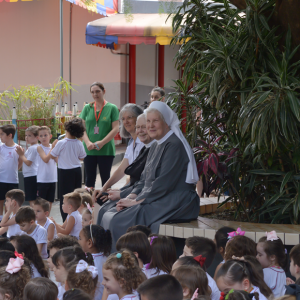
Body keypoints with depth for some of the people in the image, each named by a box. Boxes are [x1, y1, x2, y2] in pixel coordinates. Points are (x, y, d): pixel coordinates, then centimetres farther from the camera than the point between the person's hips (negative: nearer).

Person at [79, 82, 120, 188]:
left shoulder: (112, 108, 0)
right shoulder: (87, 108, 8)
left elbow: (115, 129, -6)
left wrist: (102, 142, -15)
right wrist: (88, 142, -12)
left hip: (106, 150, -2)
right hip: (89, 150, 2)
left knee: (105, 178, 3)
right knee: (89, 178, 6)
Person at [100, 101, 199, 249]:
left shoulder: (174, 145, -14)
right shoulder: (155, 146, 17)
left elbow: (164, 183, -20)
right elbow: (144, 179, 19)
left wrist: (137, 200, -14)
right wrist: (131, 197, 1)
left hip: (174, 203, -10)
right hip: (156, 201, 10)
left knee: (121, 221, -22)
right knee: (108, 215, -2)